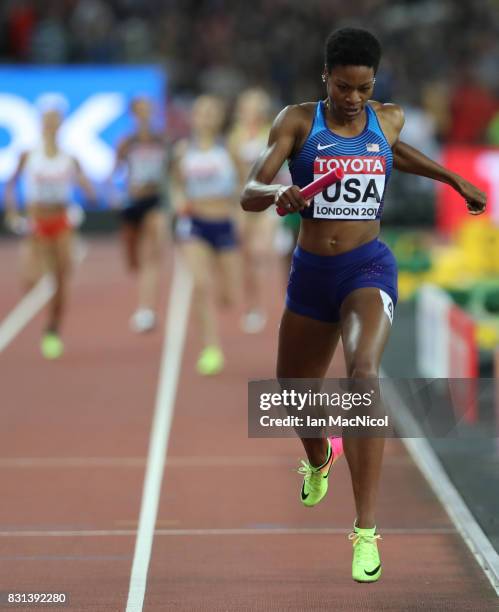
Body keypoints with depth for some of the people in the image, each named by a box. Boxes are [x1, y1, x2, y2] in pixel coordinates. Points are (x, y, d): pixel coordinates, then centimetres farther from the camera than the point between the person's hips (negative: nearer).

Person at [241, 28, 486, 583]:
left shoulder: (387, 119, 2)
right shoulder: (297, 121, -5)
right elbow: (249, 194, -13)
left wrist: (453, 180, 29)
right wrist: (279, 195, -35)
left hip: (368, 268, -2)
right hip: (310, 272, 2)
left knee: (363, 371, -29)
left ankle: (366, 531, -30)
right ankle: (319, 461, 58)